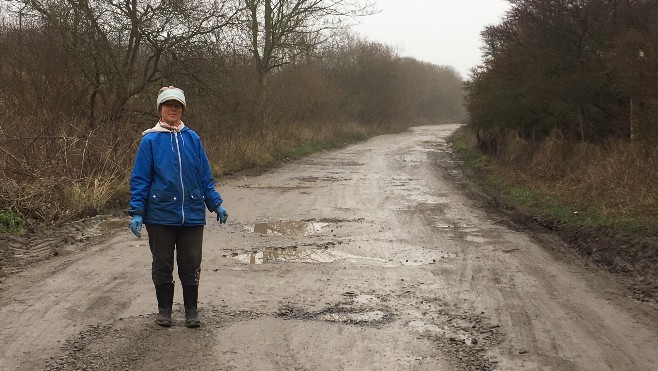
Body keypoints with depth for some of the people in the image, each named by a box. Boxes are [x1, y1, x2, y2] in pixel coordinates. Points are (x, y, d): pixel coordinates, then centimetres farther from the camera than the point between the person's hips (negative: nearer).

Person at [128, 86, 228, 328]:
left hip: (193, 215, 2)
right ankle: (164, 310, 25)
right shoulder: (150, 140, -2)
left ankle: (191, 310, 21)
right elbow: (139, 179, -2)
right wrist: (137, 213, -8)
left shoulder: (193, 139, 4)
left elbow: (205, 176, 10)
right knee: (162, 265, 10)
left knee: (191, 266, 7)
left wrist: (216, 204, 9)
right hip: (160, 215, -1)